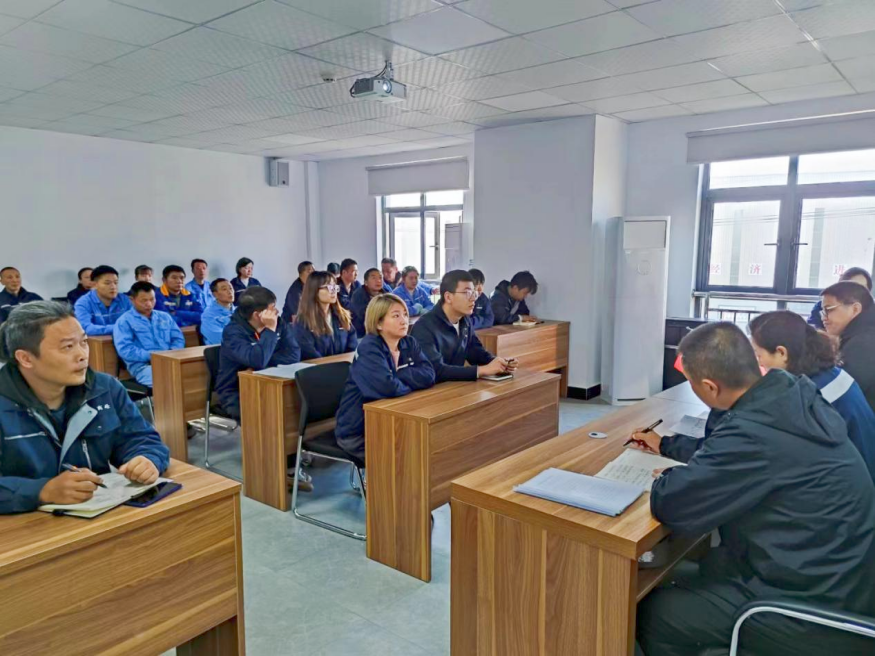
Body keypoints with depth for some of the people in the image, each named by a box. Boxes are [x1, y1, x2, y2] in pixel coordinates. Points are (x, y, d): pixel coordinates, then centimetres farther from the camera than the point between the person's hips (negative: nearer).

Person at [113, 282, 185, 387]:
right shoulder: (124, 321, 7)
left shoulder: (165, 317, 23)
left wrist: (173, 353, -4)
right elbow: (125, 349, -5)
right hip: (143, 365, -5)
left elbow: (178, 338, 18)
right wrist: (150, 356, -14)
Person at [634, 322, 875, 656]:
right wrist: (666, 445, 26)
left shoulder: (755, 432, -33)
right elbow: (721, 450, 15)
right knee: (682, 578, 19)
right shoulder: (791, 394, -4)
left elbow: (671, 506, -26)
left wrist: (665, 480, -4)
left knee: (651, 614, -1)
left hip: (817, 605, -9)